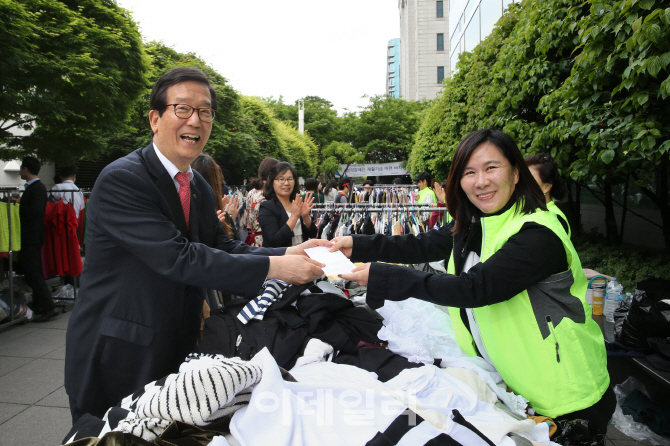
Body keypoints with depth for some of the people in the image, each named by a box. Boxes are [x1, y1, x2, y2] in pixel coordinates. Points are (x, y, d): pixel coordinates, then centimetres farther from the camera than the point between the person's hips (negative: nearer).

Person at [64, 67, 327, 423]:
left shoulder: (200, 188, 7)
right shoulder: (120, 180, -20)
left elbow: (221, 248, 3)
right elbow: (178, 257, -28)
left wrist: (287, 254, -13)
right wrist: (274, 267, -27)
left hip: (176, 354, 7)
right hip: (115, 359, -7)